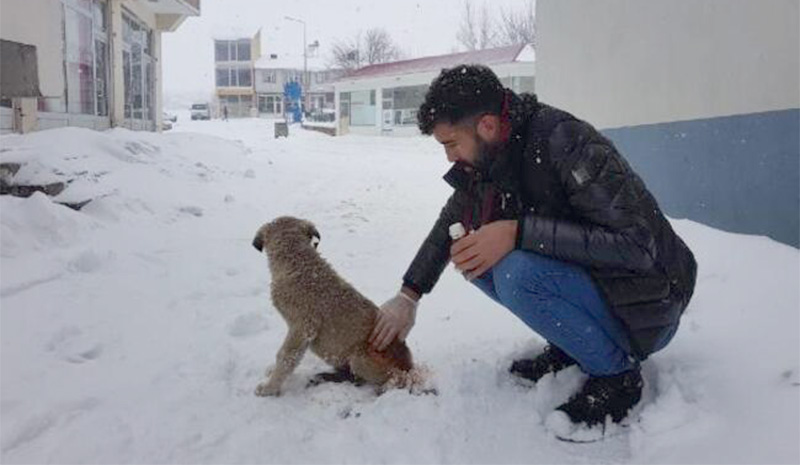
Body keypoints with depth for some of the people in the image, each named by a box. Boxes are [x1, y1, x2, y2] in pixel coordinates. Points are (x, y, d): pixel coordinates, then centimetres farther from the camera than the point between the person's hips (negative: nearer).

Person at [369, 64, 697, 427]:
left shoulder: (567, 142, -26)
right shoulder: (489, 159, -2)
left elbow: (637, 245, -32)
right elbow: (450, 223, 14)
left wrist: (517, 231, -35)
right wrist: (408, 296, 9)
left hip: (647, 310, -8)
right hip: (581, 276, 8)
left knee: (519, 272, -32)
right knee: (473, 257, -3)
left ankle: (616, 374, -9)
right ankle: (571, 347, 8)